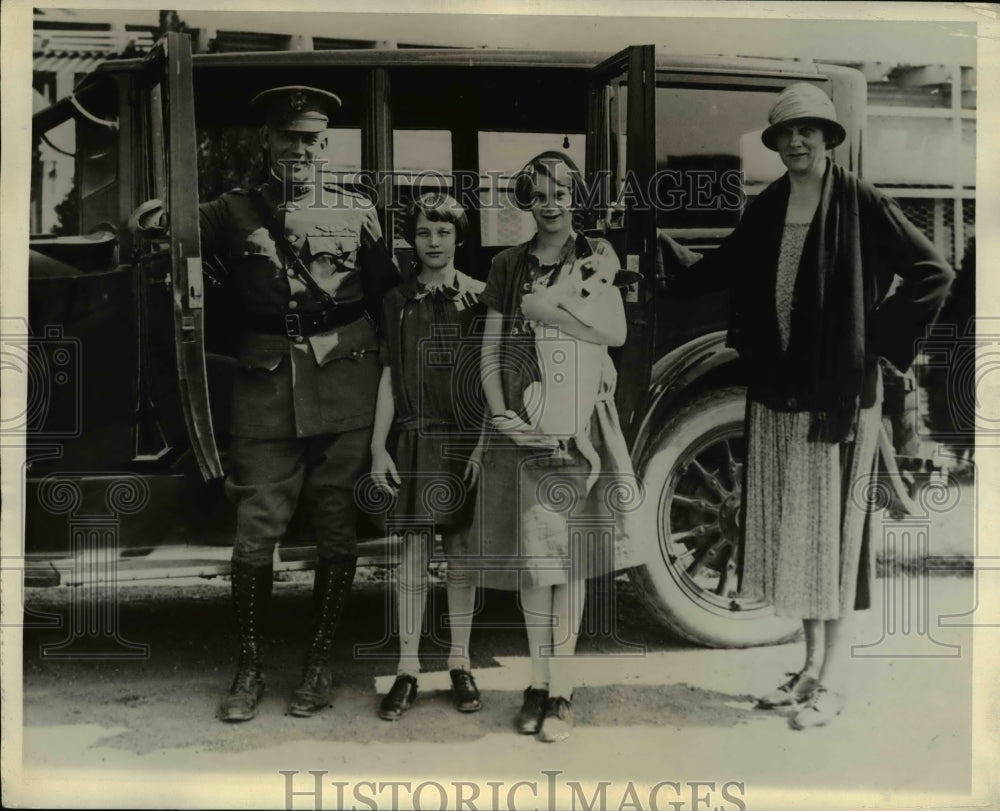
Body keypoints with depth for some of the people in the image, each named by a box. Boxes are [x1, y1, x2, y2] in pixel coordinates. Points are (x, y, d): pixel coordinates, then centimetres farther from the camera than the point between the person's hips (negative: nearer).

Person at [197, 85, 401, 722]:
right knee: (256, 531, 0)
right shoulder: (234, 212, 9)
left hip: (346, 382, 0)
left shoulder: (357, 211, 9)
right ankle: (250, 669, 16)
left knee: (337, 530, 6)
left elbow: (388, 292, 8)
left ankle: (320, 664, 21)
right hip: (268, 385, 0)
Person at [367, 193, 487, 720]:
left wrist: (486, 443, -7)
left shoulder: (479, 297, 3)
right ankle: (407, 671, 8)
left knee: (462, 552, 5)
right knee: (414, 550, 0)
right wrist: (378, 447, 2)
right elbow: (389, 377, 8)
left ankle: (460, 664, 17)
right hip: (415, 440, 1)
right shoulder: (398, 301, 8)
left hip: (467, 439, 0)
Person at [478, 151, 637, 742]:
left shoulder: (595, 255, 5)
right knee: (531, 556, 3)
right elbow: (490, 351, 8)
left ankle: (562, 690, 8)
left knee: (569, 558, 0)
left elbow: (616, 332, -9)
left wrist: (547, 312, -12)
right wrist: (500, 412, -5)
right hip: (521, 424, 2)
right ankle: (539, 682, 16)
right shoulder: (508, 267, 11)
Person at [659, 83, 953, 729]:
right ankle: (812, 664, 24)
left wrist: (872, 333, -9)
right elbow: (721, 269, 17)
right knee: (788, 526, 10)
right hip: (777, 390, 6)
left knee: (832, 524, 0)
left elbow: (935, 272, -6)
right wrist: (663, 241, 5)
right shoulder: (767, 208, 10)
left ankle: (833, 680, 11)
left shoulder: (860, 201, -6)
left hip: (840, 391, -6)